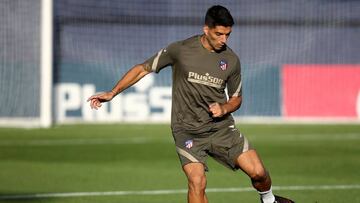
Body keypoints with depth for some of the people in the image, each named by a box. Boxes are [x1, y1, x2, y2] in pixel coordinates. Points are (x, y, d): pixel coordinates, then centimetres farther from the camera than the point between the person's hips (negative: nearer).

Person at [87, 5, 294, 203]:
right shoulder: (180, 50, -11)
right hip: (187, 131, -3)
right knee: (197, 182, -20)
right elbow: (143, 69, -1)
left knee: (257, 172, -5)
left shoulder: (232, 60, -2)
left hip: (221, 127, 3)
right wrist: (112, 93, -6)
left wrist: (224, 109, -10)